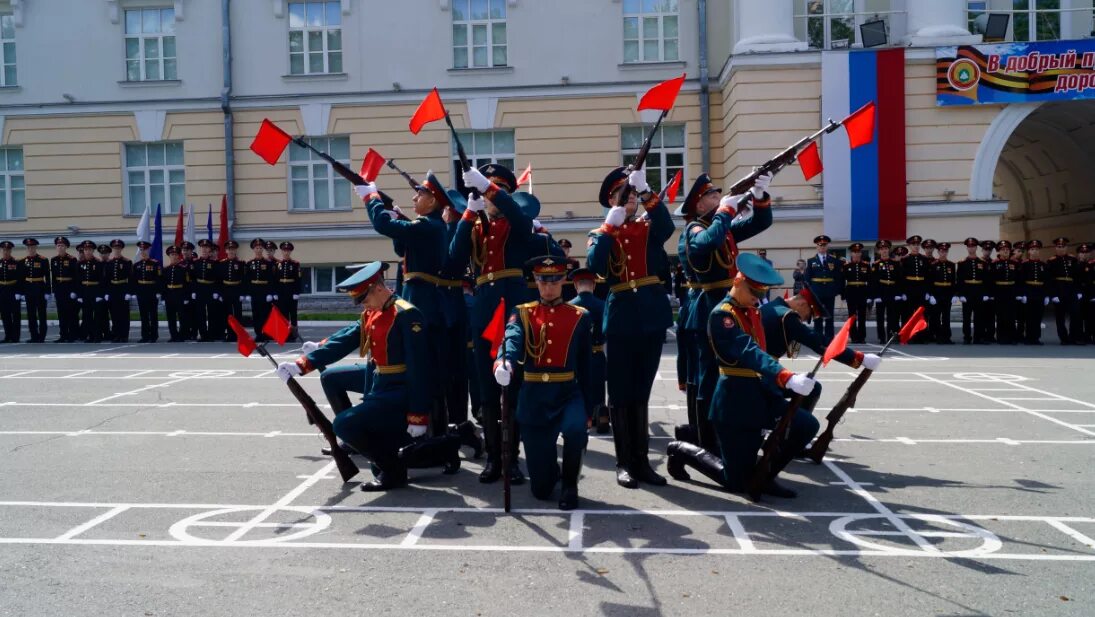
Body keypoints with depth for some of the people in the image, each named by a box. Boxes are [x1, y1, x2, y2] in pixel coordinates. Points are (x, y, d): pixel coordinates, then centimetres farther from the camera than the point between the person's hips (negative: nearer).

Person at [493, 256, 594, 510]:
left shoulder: (580, 317, 4)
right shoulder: (522, 314, 4)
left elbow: (586, 367, 6)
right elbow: (511, 340, -19)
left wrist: (588, 410, 3)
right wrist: (504, 364, -41)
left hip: (568, 394, 0)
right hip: (533, 400, 1)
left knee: (576, 430, -37)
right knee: (540, 488, 2)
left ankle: (569, 485, -7)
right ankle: (552, 471, 41)